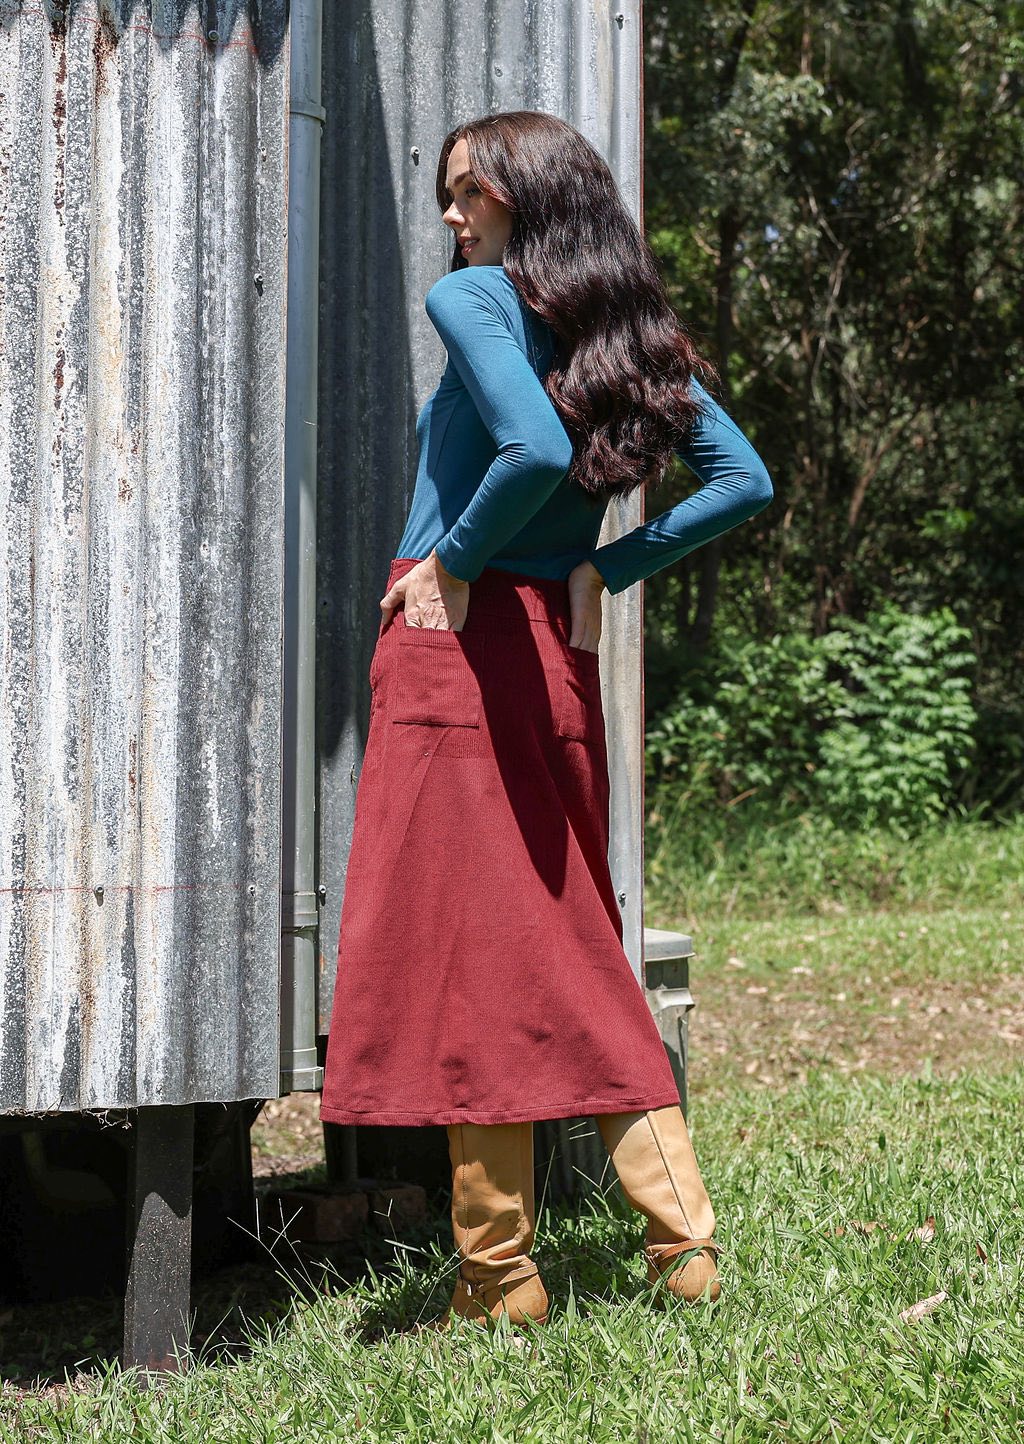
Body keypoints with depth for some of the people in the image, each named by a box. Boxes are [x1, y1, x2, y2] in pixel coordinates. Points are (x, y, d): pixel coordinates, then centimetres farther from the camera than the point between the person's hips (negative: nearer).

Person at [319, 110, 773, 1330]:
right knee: (570, 951, 14)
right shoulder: (633, 329, 14)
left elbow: (535, 450, -26)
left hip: (459, 641, -7)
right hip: (558, 651, 7)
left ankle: (499, 1278, 3)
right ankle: (682, 1234, 8)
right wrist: (602, 569, 10)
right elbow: (744, 481, 11)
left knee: (464, 953, -2)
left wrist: (454, 561, -12)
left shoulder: (475, 298, -8)